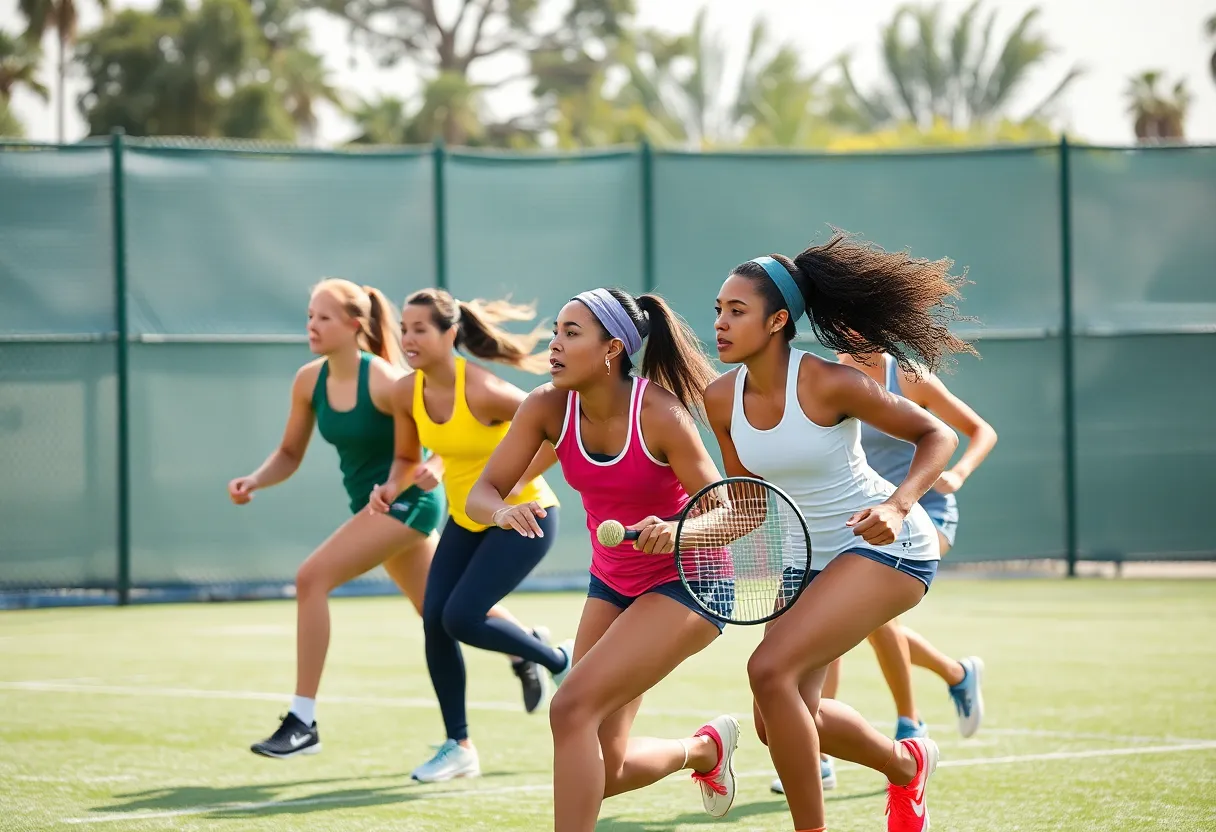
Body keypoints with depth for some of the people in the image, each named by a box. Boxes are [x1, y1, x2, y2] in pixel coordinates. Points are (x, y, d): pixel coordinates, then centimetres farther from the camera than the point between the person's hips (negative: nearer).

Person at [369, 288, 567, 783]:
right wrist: (392, 488, -12)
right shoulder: (406, 393, -7)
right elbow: (408, 458, 9)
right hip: (466, 520, 7)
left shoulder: (482, 391, -27)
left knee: (461, 618, -17)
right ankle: (459, 746, 8)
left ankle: (559, 662, 10)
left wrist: (516, 482, -27)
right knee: (433, 620, -7)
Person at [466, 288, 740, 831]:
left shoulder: (659, 414, -25)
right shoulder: (547, 408, -12)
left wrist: (677, 531, -41)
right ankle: (706, 748, 36)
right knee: (602, 770, 4)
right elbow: (482, 493, -11)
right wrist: (503, 512, -35)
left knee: (572, 707, -24)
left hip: (685, 581, -6)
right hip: (613, 580, 6)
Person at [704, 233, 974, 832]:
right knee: (778, 722, 8)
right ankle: (906, 764, 36)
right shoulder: (722, 399, -5)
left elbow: (937, 435, -12)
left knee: (770, 670, -25)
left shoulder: (827, 384, -22)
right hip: (810, 557, 8)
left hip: (884, 545, -8)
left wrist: (897, 506, -27)